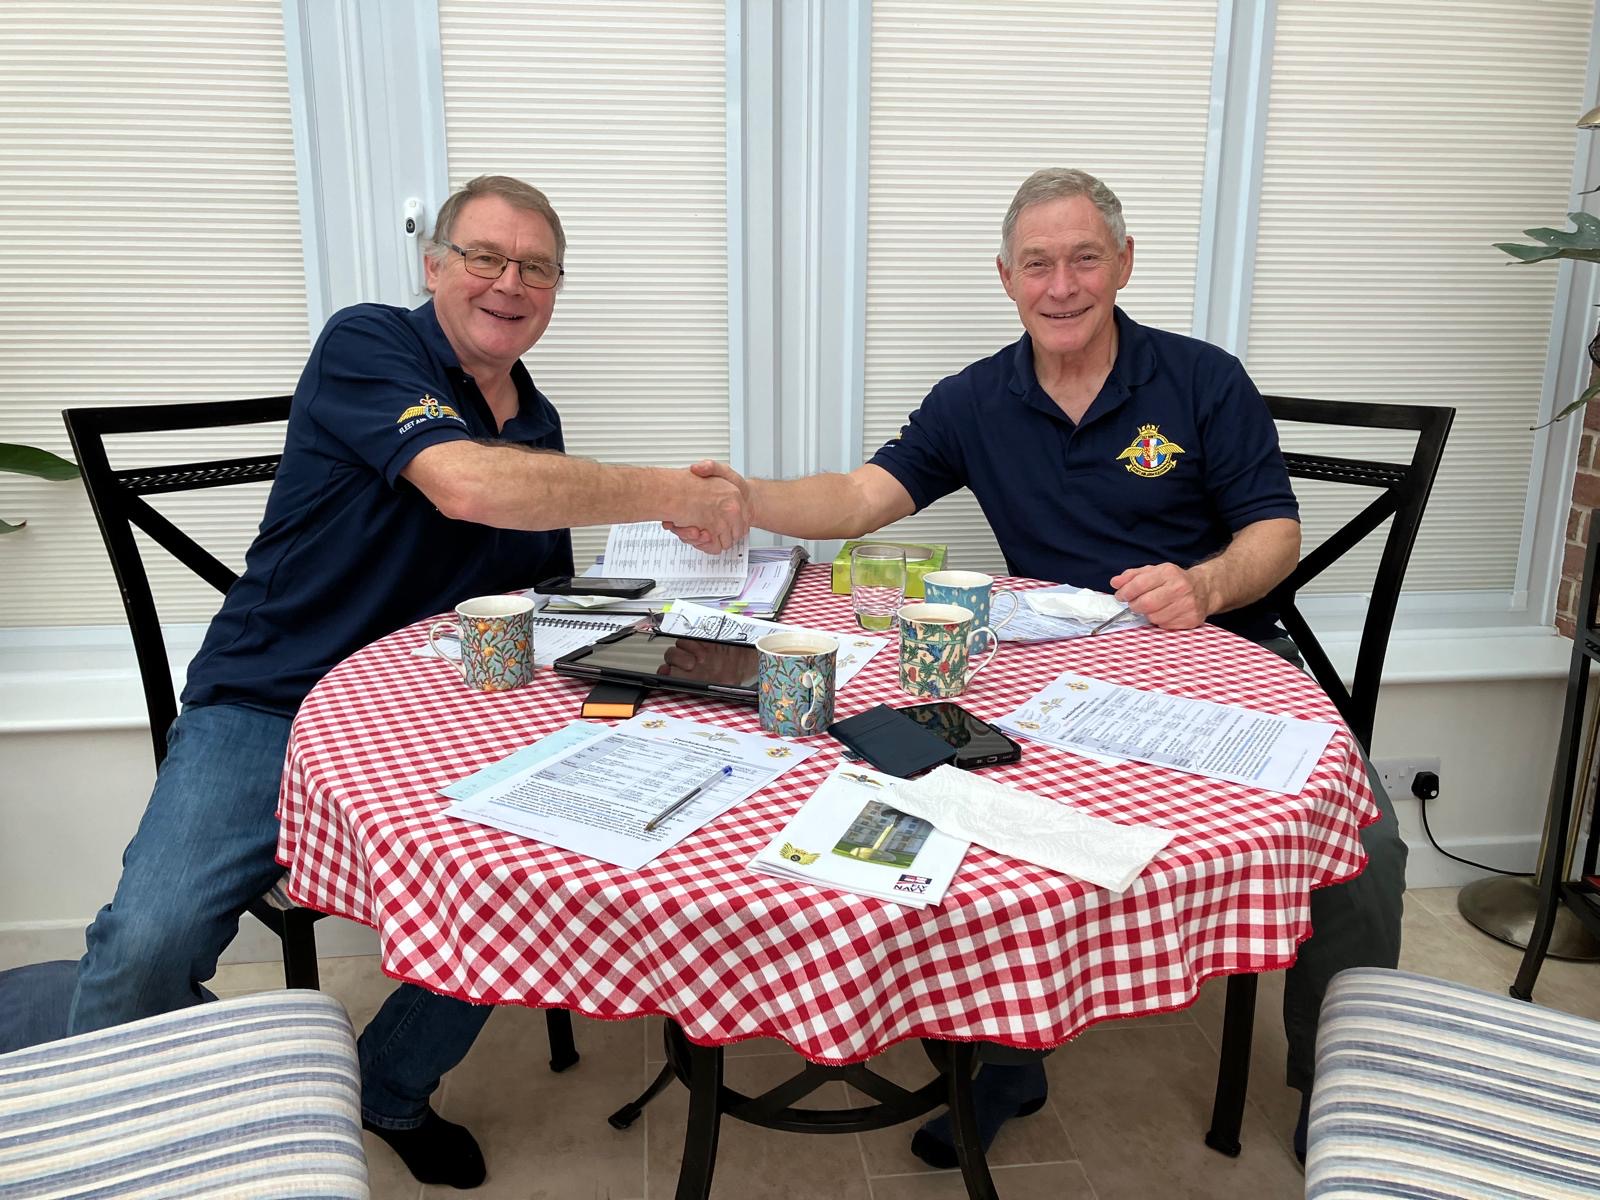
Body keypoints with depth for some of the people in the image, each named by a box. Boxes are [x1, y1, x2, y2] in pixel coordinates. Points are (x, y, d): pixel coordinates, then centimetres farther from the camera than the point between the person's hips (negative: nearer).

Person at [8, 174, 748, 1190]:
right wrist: (669, 490, -21)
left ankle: (392, 1091, 14)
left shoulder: (538, 423, 12)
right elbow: (467, 485, -28)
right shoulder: (367, 345, -9)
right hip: (270, 708, -5)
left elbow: (547, 589, 23)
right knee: (149, 947, -24)